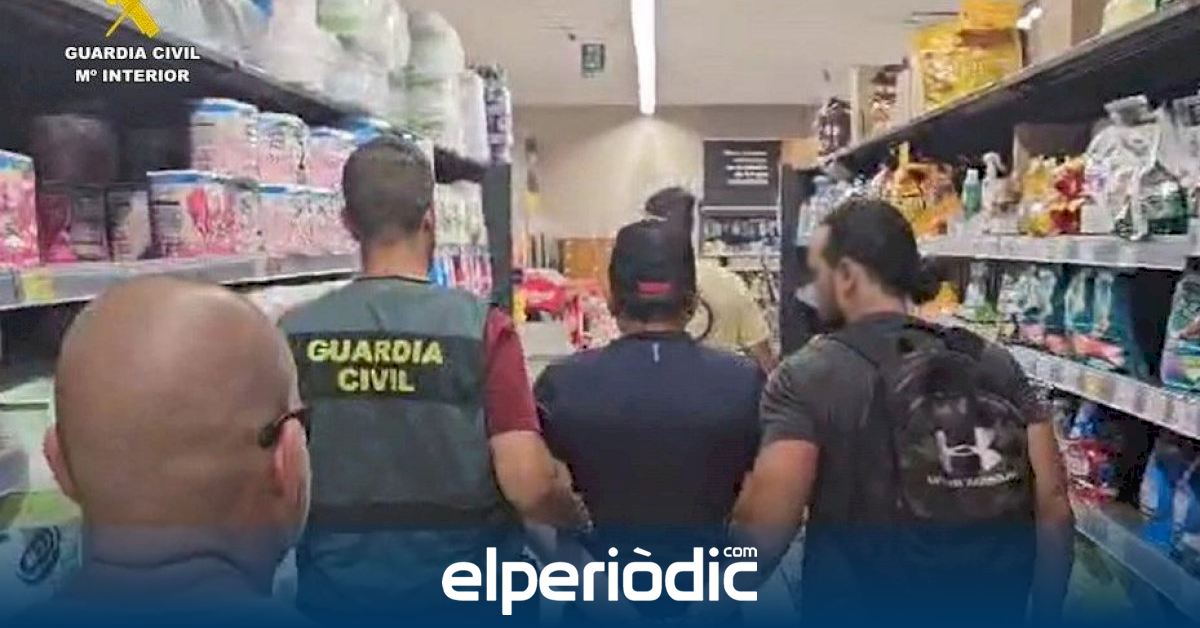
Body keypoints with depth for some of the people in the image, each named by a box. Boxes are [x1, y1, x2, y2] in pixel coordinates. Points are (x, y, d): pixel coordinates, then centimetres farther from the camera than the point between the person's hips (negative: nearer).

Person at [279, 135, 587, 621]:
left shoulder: (294, 334, -7)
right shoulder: (480, 328, -16)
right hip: (462, 591, -2)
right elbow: (527, 487, -19)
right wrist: (579, 518, 2)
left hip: (338, 592, 2)